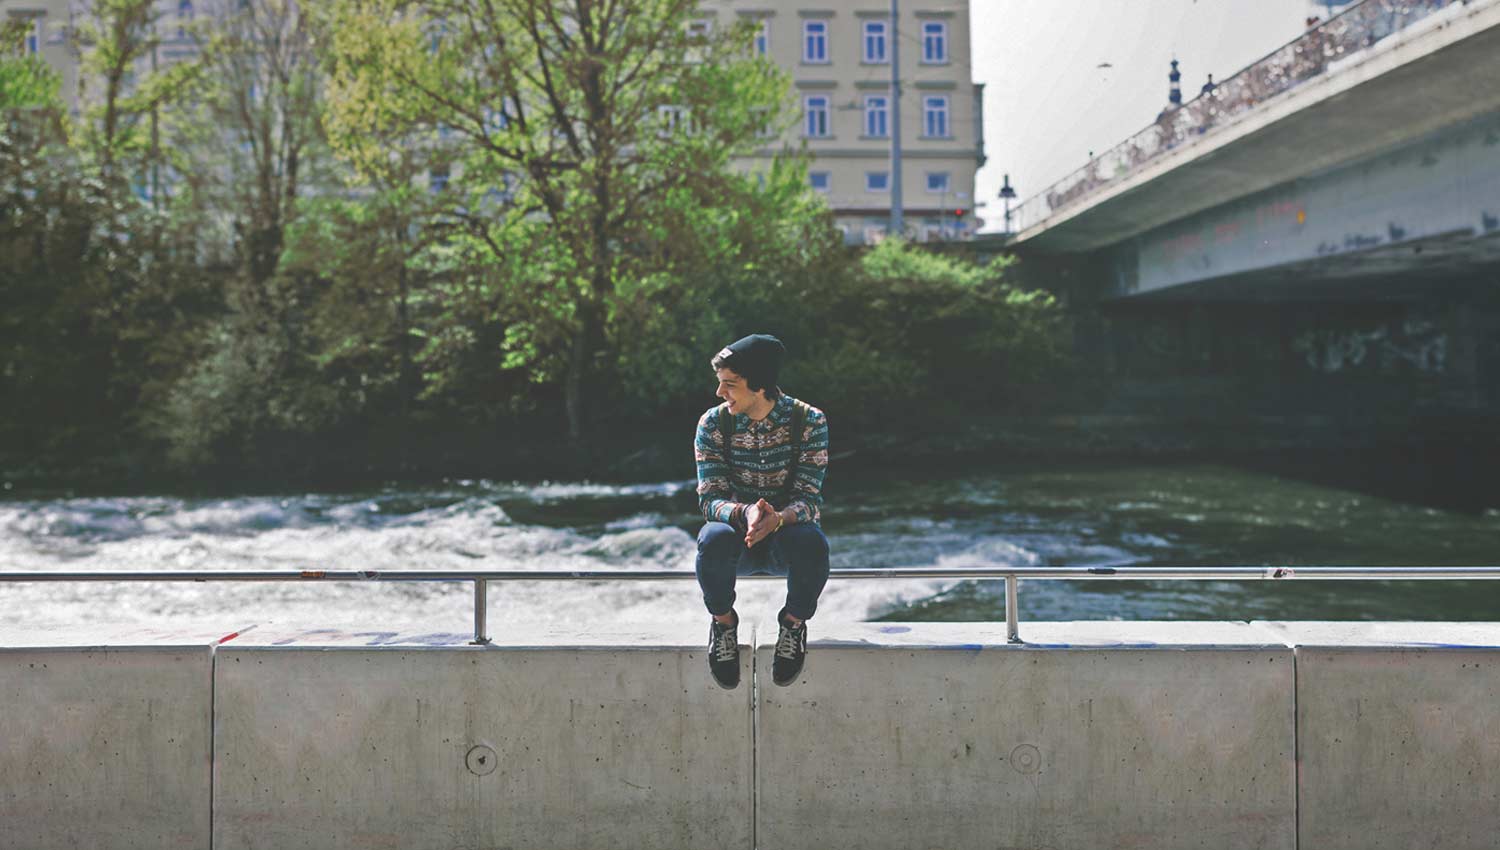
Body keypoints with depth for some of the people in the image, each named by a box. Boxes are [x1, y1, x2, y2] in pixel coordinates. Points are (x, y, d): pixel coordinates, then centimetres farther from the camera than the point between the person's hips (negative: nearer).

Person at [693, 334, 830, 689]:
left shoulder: (809, 421, -13)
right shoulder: (713, 424, -9)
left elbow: (809, 498, -18)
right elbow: (710, 499, -15)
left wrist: (777, 519, -41)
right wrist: (745, 514, -39)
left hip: (787, 531, -1)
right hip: (738, 532, 1)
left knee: (811, 542, -37)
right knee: (714, 537, -35)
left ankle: (794, 621, -6)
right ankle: (723, 620, -6)